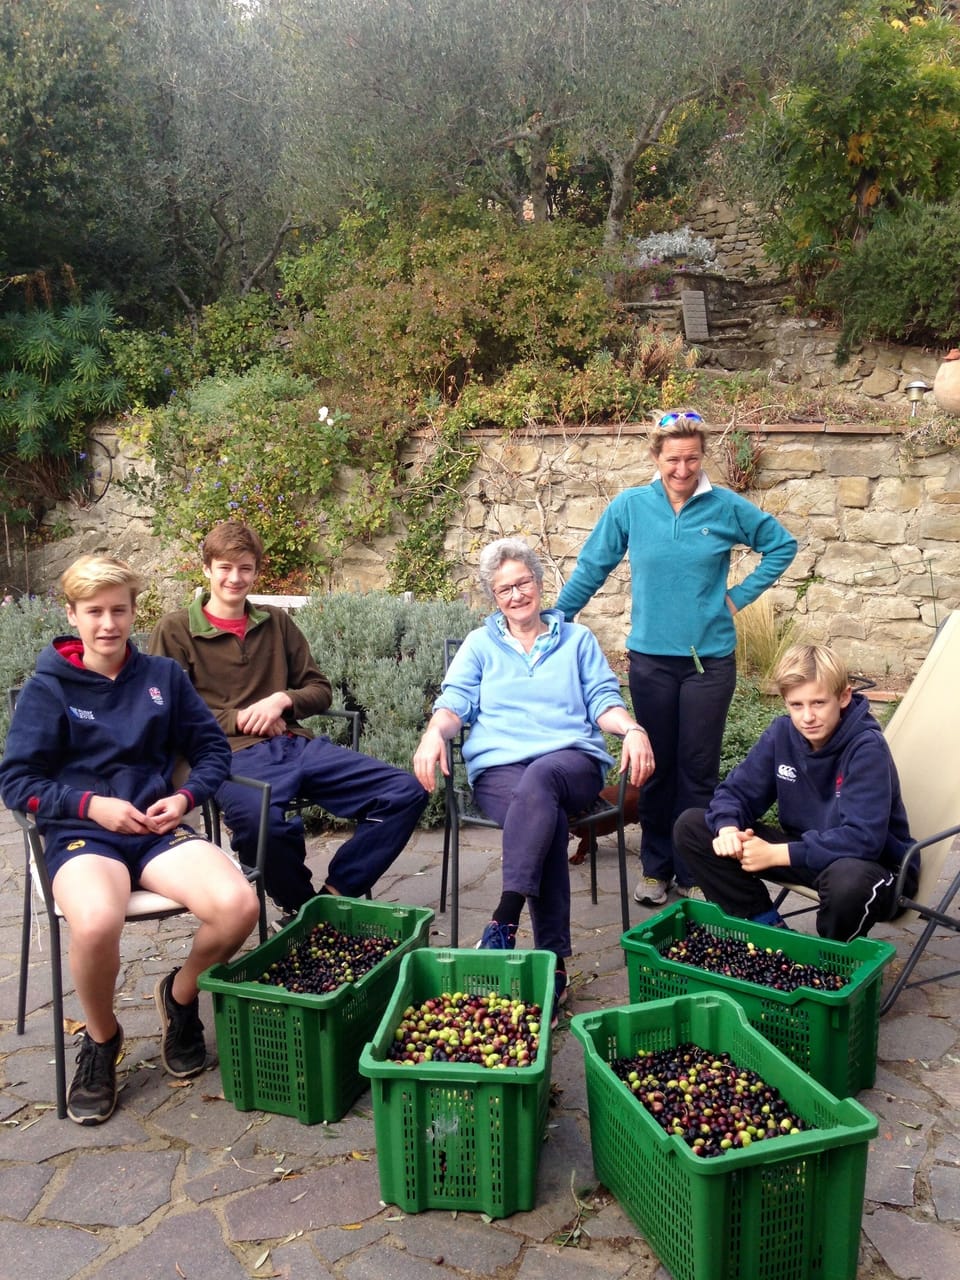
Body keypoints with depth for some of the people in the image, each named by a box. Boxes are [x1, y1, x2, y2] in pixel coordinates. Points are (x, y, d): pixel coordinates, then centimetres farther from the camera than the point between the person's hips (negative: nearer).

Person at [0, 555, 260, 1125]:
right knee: (96, 923, -38)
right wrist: (91, 804, -12)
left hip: (158, 830, 3)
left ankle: (180, 996, 9)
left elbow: (213, 749, 13)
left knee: (239, 904, -27)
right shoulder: (48, 687, 3)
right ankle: (101, 1041, -2)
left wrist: (184, 797, -6)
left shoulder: (163, 675, 10)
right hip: (80, 834, -2)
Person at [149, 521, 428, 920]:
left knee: (407, 791, -14)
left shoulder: (276, 622, 21)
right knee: (259, 822, -41)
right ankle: (301, 904, -8)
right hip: (232, 753, -4)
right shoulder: (175, 630, 9)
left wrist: (282, 700, 0)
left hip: (297, 744, 5)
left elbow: (320, 689, 22)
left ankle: (334, 895, -3)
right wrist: (238, 719, -7)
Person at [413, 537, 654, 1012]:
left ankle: (503, 924, -42)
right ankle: (553, 958, -33)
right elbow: (455, 702, 10)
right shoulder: (480, 644, 23)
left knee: (540, 780, -39)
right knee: (547, 815, -36)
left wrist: (633, 729, -10)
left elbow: (603, 701, 13)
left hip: (572, 758, 0)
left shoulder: (577, 639, 23)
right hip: (498, 764, 0)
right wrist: (435, 731, -14)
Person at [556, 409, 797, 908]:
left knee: (699, 770, 6)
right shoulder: (630, 506, -1)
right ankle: (654, 867, 23)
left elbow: (782, 544, 10)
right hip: (651, 657, 1)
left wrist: (741, 595, 2)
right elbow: (591, 566, 6)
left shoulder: (726, 507, -2)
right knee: (656, 767, 9)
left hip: (711, 658, 0)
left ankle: (693, 874, 18)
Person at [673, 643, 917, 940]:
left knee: (848, 880, -44)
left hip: (867, 864, -5)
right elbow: (738, 790, -1)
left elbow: (862, 837, -30)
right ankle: (767, 924, -1)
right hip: (802, 851, 5)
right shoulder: (782, 733, -6)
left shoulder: (867, 747, -23)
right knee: (690, 826, -6)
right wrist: (727, 828, -25)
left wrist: (777, 854, -31)